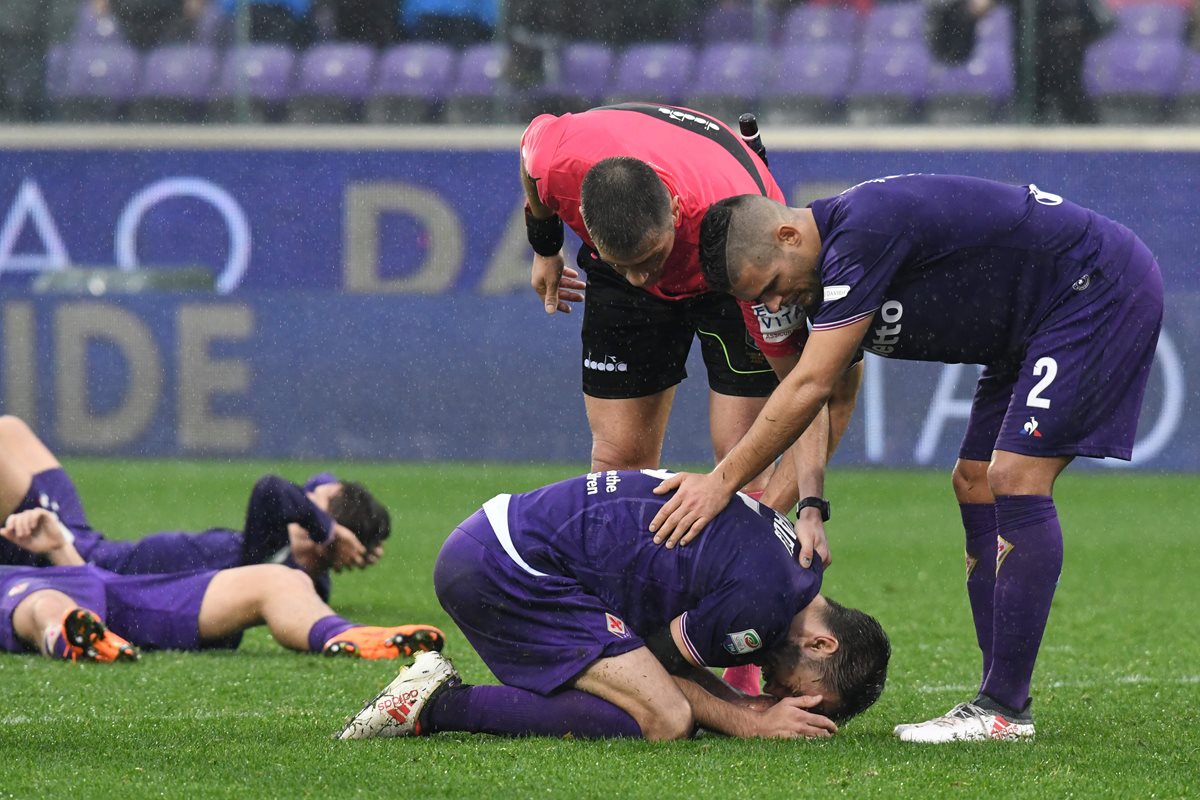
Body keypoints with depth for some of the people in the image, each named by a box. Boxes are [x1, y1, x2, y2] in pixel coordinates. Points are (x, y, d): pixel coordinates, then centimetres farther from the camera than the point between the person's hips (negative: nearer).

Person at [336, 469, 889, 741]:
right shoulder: (762, 601, -17)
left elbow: (666, 651, 18)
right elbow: (657, 659, -7)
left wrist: (755, 707, 6)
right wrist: (748, 723, 1)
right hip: (505, 570, -10)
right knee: (662, 719, -17)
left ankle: (438, 696, 5)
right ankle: (438, 705, -14)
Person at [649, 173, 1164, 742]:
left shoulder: (863, 233, -26)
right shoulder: (824, 273, 5)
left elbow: (810, 386, -26)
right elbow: (822, 399, 10)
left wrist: (723, 481, -20)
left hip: (1102, 288, -11)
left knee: (1016, 480, -16)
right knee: (975, 484, 8)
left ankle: (1004, 710, -15)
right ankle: (1002, 702, 8)